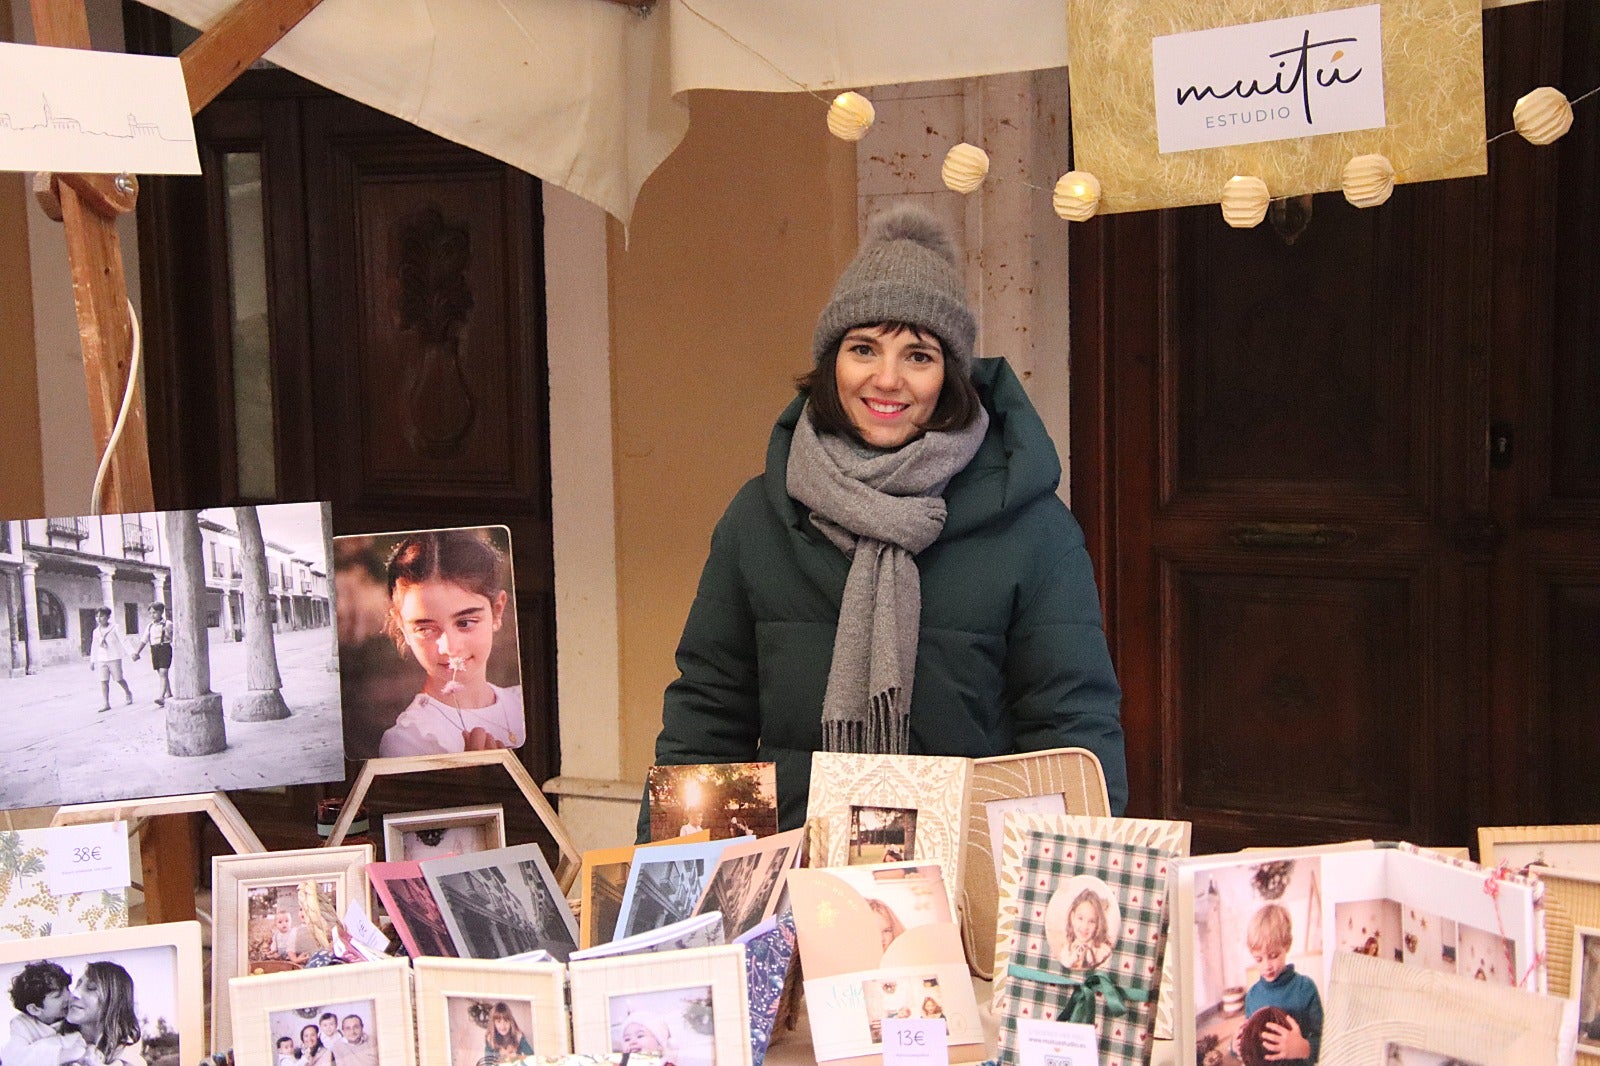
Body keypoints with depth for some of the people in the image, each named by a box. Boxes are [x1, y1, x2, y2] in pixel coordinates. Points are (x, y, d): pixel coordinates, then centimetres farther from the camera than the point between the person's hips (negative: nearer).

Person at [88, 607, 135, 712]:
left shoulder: (114, 628, -5)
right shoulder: (96, 632, 9)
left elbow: (123, 641, -10)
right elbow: (94, 647, 18)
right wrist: (92, 661, 20)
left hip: (114, 658, -4)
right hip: (101, 660, 4)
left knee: (118, 679, 3)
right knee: (103, 681, -5)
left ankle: (128, 693, 32)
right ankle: (105, 703, -6)